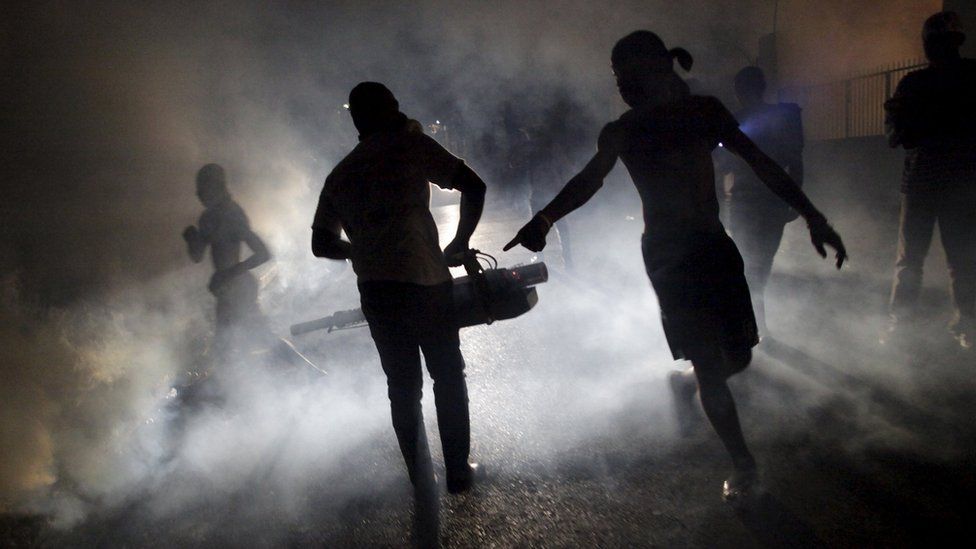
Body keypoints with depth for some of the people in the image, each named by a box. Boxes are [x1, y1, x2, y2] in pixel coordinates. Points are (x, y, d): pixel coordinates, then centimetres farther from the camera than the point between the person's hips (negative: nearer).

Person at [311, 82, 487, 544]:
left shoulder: (340, 174, 16)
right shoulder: (411, 145, 2)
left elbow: (322, 243, 19)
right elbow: (474, 187, -4)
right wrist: (458, 246, 4)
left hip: (375, 292, 4)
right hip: (425, 283, -4)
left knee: (403, 388, 13)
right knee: (448, 379, 14)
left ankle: (424, 492, 16)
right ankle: (459, 471, 22)